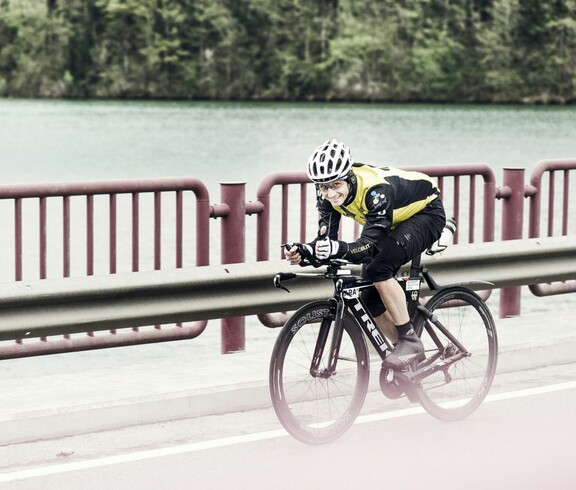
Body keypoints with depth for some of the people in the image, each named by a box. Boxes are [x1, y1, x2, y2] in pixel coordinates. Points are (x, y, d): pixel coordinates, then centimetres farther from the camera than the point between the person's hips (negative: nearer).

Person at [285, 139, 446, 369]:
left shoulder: (376, 190, -39)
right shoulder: (328, 194, -18)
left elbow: (370, 245, -44)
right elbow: (326, 238, -21)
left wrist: (340, 249, -63)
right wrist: (305, 251, -42)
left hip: (426, 213, -8)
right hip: (393, 222, 8)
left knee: (378, 268, -30)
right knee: (370, 298, -2)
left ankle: (410, 342, -20)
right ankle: (407, 354, 17)